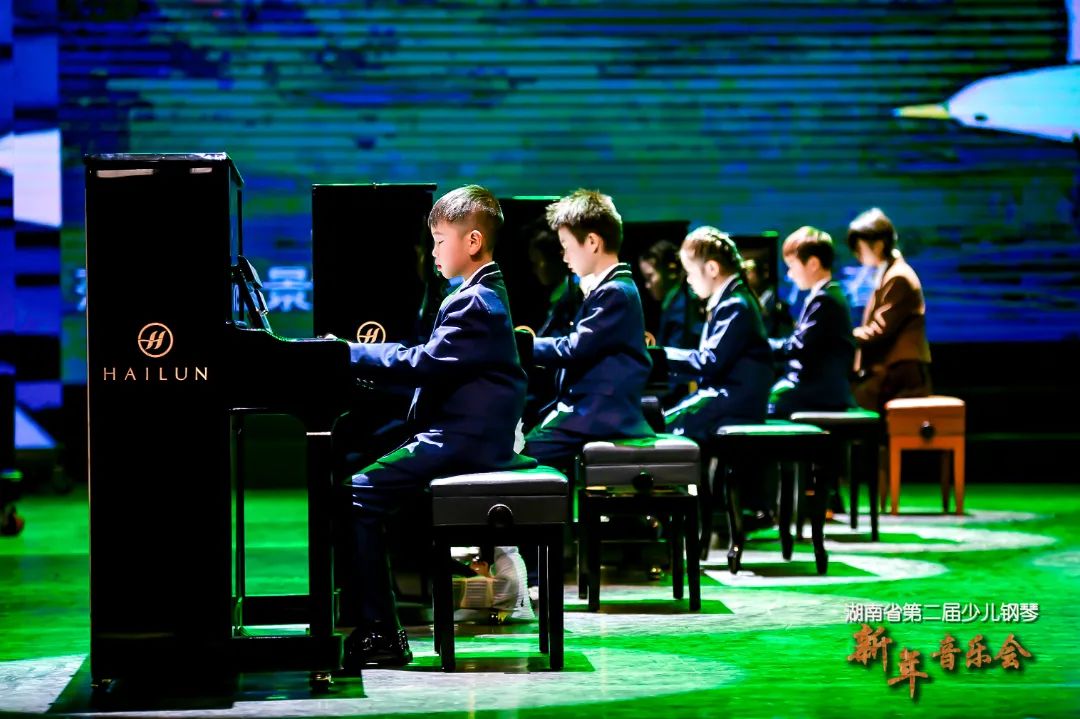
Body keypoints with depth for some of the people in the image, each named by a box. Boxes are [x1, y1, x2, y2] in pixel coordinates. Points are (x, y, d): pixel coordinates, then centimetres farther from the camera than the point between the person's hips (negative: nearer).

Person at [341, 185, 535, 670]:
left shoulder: (474, 303, -15)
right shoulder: (484, 295, 19)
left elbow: (423, 365, -22)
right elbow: (430, 358, 17)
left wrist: (353, 355, -14)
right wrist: (360, 354, 8)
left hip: (463, 443, -11)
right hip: (469, 435, 11)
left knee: (359, 495, -17)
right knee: (363, 470, 14)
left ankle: (380, 634, -17)